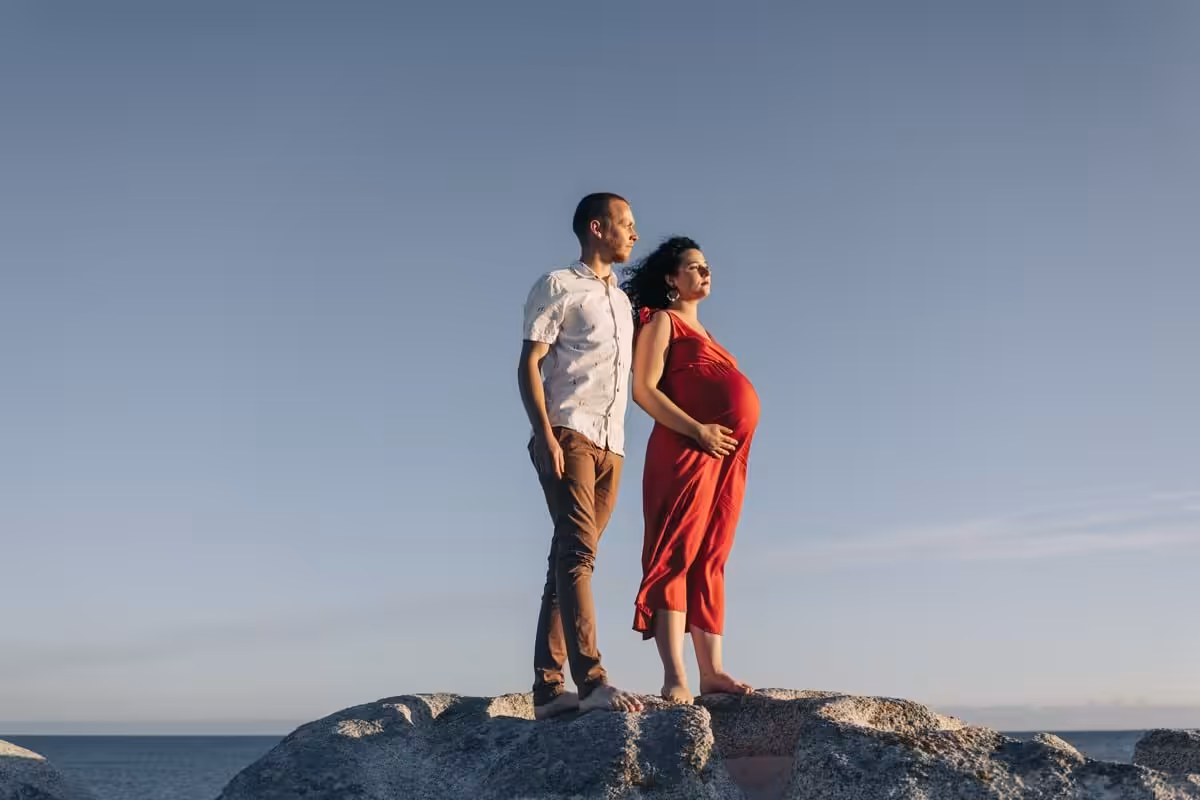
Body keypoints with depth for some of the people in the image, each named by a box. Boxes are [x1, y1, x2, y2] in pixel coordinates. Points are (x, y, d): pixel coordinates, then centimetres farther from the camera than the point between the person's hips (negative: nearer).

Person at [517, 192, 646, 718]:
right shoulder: (558, 287, 4)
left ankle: (548, 688, 3)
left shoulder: (622, 301, 25)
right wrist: (546, 436, -17)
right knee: (577, 551, -18)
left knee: (572, 557, 3)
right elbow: (529, 365, -5)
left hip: (610, 445, 7)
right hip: (568, 434, -7)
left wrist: (616, 445, 13)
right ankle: (592, 681, -27)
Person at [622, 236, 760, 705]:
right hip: (686, 452, -8)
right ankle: (675, 678, -18)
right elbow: (644, 389, -9)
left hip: (724, 459, 8)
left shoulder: (699, 331, 27)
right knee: (676, 557, -12)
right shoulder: (662, 321, 3)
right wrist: (697, 430, -17)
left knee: (709, 565, 5)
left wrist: (732, 453, 14)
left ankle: (712, 672, 4)